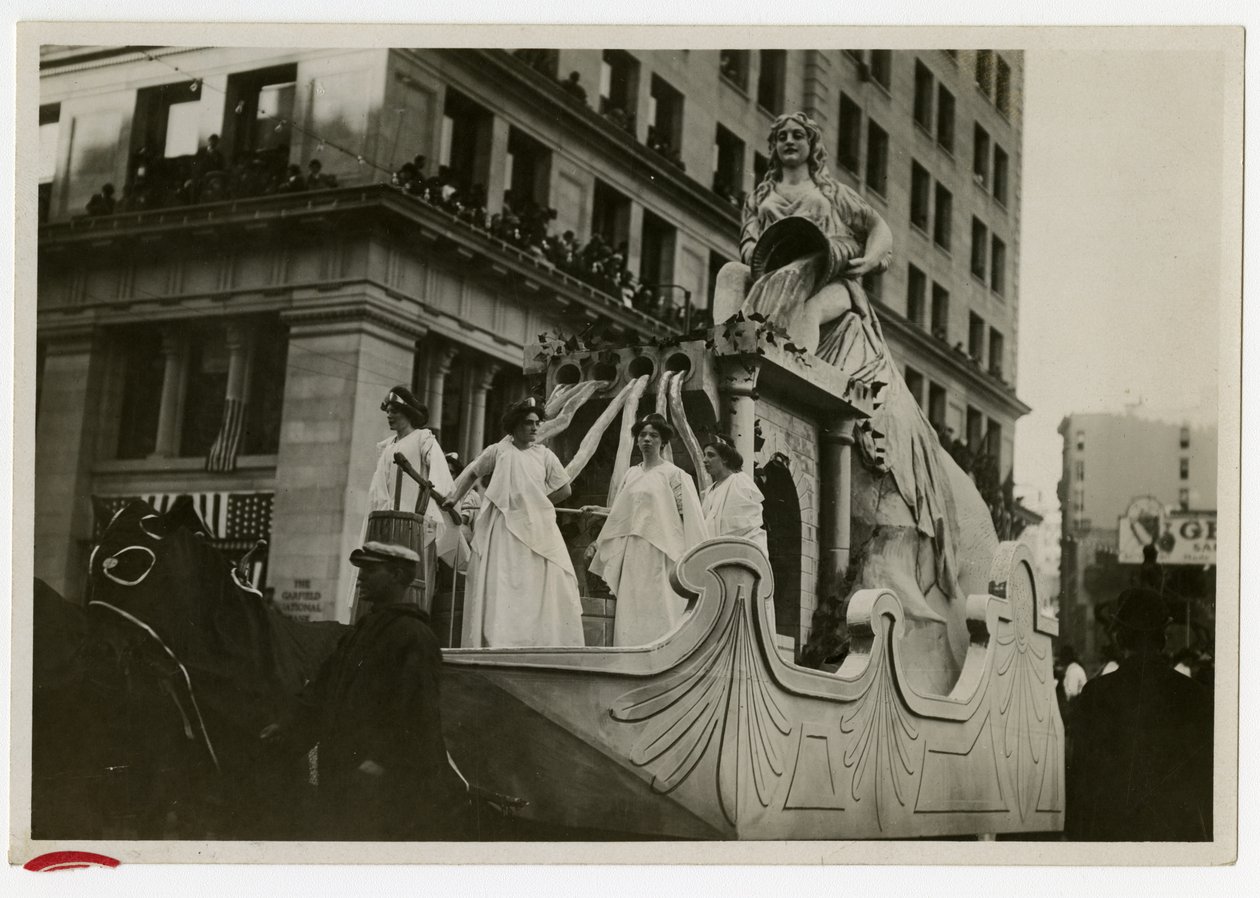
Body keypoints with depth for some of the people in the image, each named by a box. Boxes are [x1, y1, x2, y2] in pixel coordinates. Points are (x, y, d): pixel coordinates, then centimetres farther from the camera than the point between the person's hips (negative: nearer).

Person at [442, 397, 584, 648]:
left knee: (544, 586, -7)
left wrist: (536, 504, 8)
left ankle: (546, 643, -5)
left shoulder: (545, 455, 8)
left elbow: (564, 490, 13)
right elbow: (472, 473, 18)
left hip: (537, 528, 1)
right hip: (503, 529, -1)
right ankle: (497, 642, -6)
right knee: (500, 587, -5)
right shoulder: (498, 451, 5)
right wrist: (454, 497, 8)